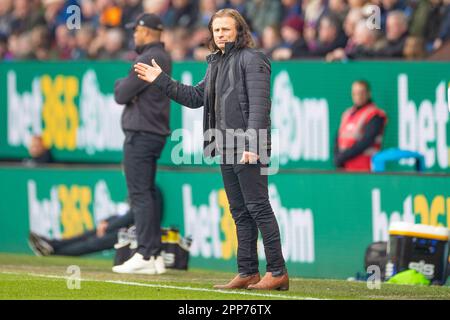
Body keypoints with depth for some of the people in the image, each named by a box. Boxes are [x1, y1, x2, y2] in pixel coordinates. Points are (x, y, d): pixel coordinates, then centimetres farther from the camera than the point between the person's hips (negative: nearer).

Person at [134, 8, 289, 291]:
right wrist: (161, 80, 20)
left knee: (258, 208, -9)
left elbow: (259, 104, -16)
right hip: (227, 151, 9)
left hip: (249, 150, -9)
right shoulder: (216, 63, 19)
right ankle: (248, 273, 14)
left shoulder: (252, 59, -8)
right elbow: (195, 97, 26)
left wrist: (252, 143, -23)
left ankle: (278, 272, -7)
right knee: (240, 213, 10)